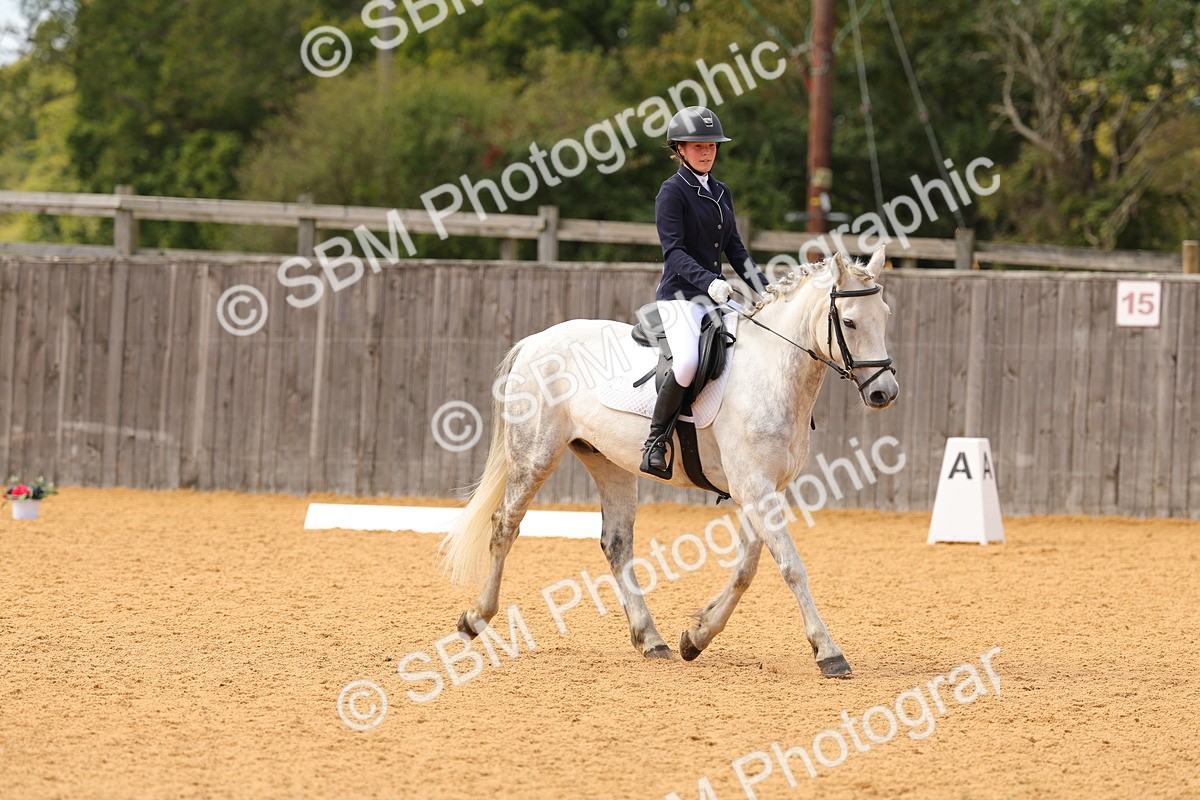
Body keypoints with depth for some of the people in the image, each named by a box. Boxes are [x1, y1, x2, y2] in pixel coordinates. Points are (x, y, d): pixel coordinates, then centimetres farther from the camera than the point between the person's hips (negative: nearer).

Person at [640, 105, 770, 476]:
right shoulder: (673, 191, -5)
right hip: (679, 295, -8)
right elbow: (674, 251, -15)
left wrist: (766, 289, 7)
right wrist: (707, 281, -29)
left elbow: (735, 249, 18)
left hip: (716, 294, 8)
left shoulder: (721, 193, 17)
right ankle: (655, 441, -18)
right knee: (689, 360, -33)